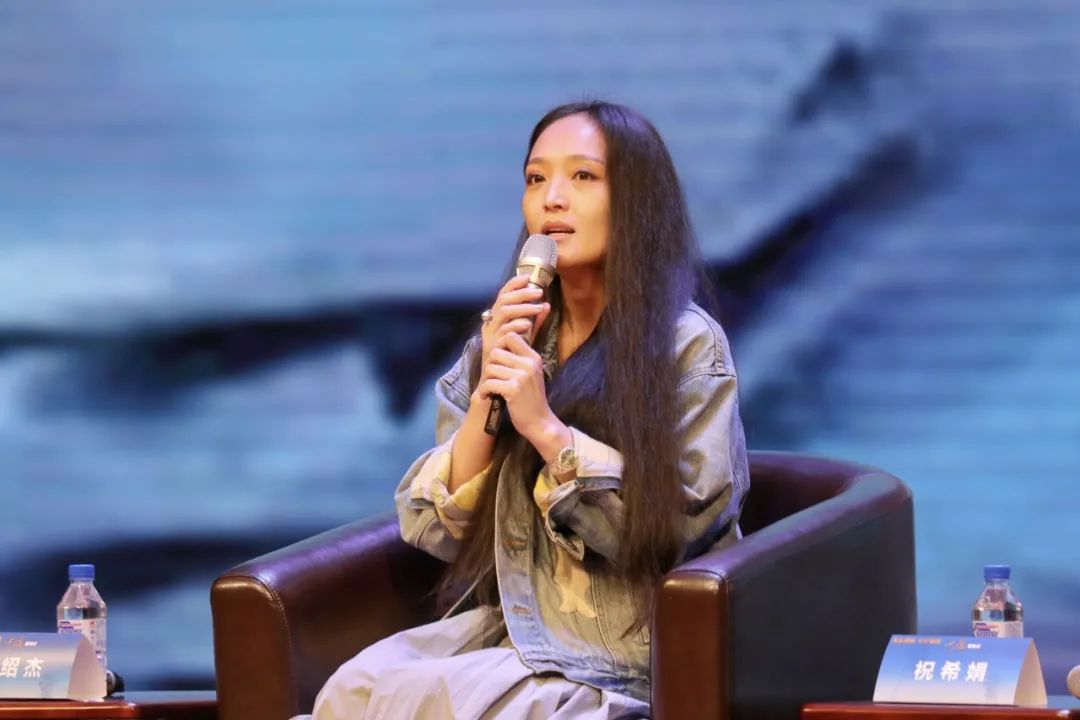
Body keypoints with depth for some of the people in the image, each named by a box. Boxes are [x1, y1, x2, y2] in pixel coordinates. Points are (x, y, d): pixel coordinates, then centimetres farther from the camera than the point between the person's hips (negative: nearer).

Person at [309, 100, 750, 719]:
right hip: (505, 625, 5)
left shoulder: (688, 345, -4)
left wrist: (546, 427, -17)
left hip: (621, 660, -4)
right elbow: (434, 530, 5)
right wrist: (486, 398, -10)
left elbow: (681, 531, -10)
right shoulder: (506, 337, 10)